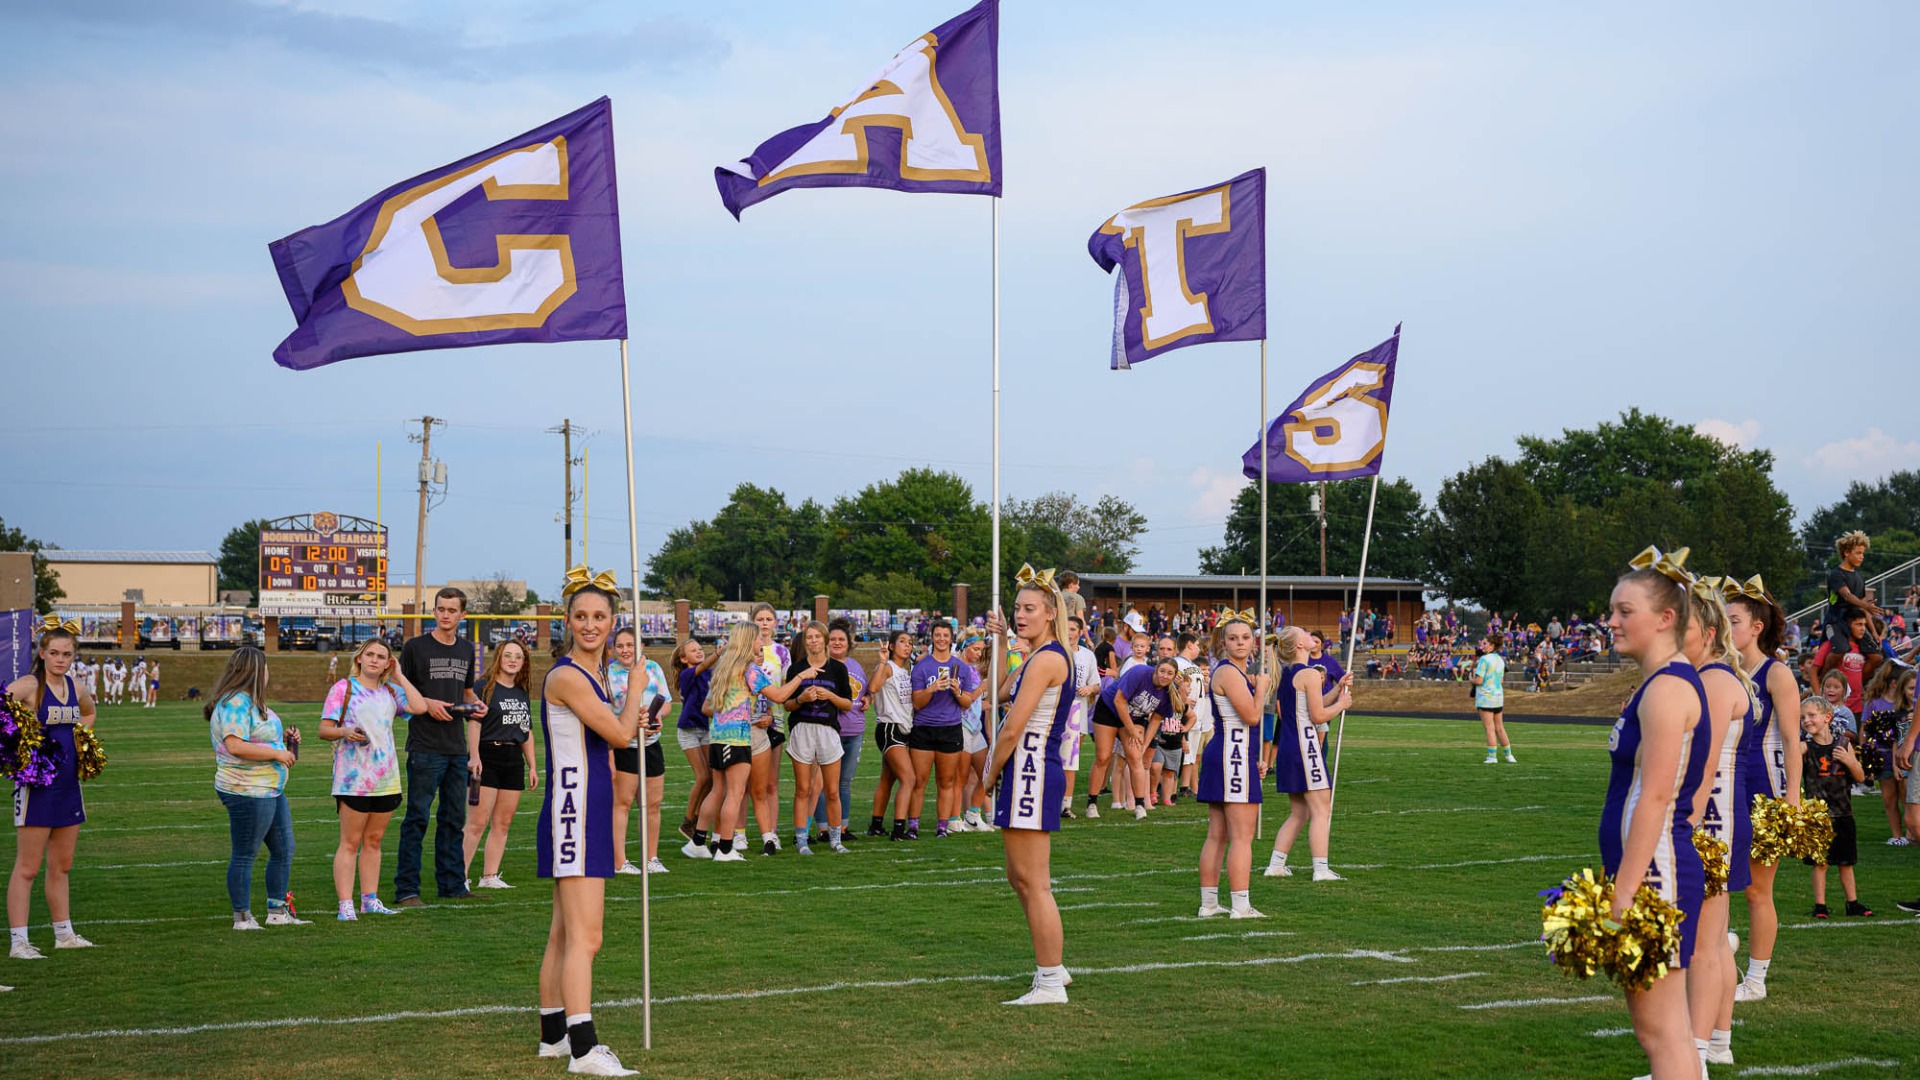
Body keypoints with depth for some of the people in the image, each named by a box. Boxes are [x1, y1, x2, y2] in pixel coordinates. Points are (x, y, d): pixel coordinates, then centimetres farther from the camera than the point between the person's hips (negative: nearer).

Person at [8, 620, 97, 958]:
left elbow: (88, 713, 30)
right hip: (37, 784, -7)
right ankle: (18, 941, 0)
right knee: (28, 867, -4)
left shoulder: (76, 688, 8)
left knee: (62, 866, 15)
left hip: (68, 784, 7)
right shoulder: (29, 685, -13)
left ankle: (64, 933, 25)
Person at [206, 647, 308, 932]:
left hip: (271, 790, 11)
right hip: (248, 792, -11)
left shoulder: (249, 701, 16)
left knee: (284, 850, 15)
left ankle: (277, 911, 25)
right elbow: (235, 745, -27)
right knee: (244, 856, -2)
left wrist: (282, 736, 12)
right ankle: (242, 918, 5)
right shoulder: (236, 703, -17)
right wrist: (277, 754, -20)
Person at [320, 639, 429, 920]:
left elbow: (420, 707, -3)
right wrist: (345, 732, -23)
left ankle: (370, 900, 17)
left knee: (374, 841, 11)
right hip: (353, 779, -5)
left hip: (387, 779, 5)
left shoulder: (391, 691, 14)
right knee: (350, 843, -5)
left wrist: (399, 676, 4)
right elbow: (324, 729, -3)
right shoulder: (343, 688, 0)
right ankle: (345, 905, -6)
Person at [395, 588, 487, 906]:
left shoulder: (466, 649, 14)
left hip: (457, 747, 6)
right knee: (417, 818, -5)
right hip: (425, 746, -6)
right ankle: (406, 889, -2)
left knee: (454, 818, 11)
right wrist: (427, 703, -16)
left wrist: (476, 704, 4)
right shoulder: (415, 647, -3)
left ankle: (452, 885, 18)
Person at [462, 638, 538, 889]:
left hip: (513, 760, 6)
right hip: (487, 757, -6)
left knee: (503, 823, 6)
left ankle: (490, 876, 11)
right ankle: (460, 875, -6)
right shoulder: (485, 687, -3)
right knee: (478, 822, -10)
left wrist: (532, 766, 18)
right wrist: (474, 756, -22)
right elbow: (474, 723, -11)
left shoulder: (523, 693, 16)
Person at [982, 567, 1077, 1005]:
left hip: (1031, 772, -11)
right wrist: (1002, 640, 26)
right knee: (1020, 879, 17)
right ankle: (1053, 966, 25)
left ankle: (1051, 984, -3)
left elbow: (1013, 728, -17)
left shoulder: (1046, 659, -15)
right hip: (1030, 775, 11)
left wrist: (992, 773, -5)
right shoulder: (1049, 657, 15)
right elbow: (1002, 692, 29)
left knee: (1034, 883, -7)